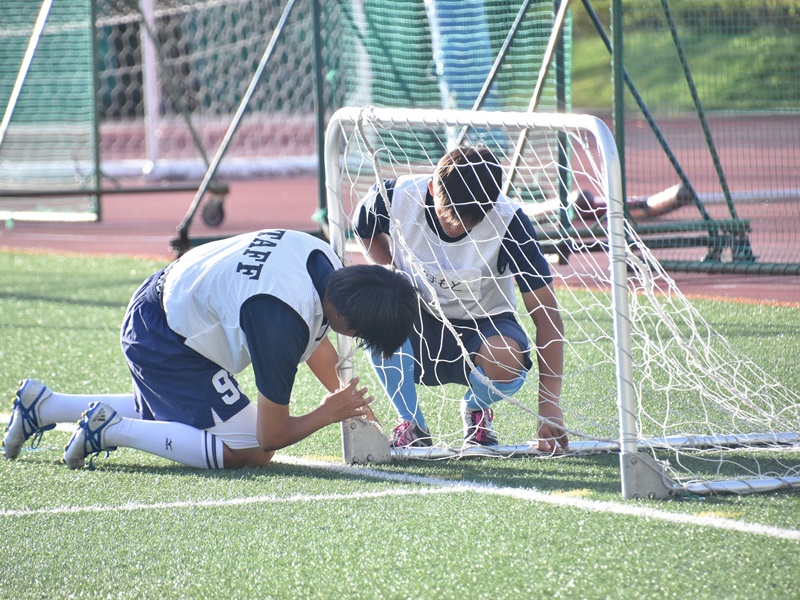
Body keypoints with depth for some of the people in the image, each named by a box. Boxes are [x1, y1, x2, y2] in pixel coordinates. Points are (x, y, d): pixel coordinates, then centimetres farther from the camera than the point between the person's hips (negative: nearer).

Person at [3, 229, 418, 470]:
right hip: (164, 343, -10)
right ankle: (110, 429, -10)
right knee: (247, 451, -16)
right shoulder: (281, 323, -34)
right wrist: (329, 413, -7)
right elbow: (271, 437, -22)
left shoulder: (326, 262, -10)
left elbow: (314, 333, 16)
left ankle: (41, 405, 32)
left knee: (165, 416, 32)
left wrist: (342, 396, 9)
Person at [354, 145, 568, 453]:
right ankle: (411, 424, -14)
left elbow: (546, 314, -22)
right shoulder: (396, 197, -20)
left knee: (505, 362, -37)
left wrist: (549, 407, -29)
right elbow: (365, 230, 7)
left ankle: (476, 409, 3)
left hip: (483, 326, -1)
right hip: (419, 327, 1)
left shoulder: (508, 222, -23)